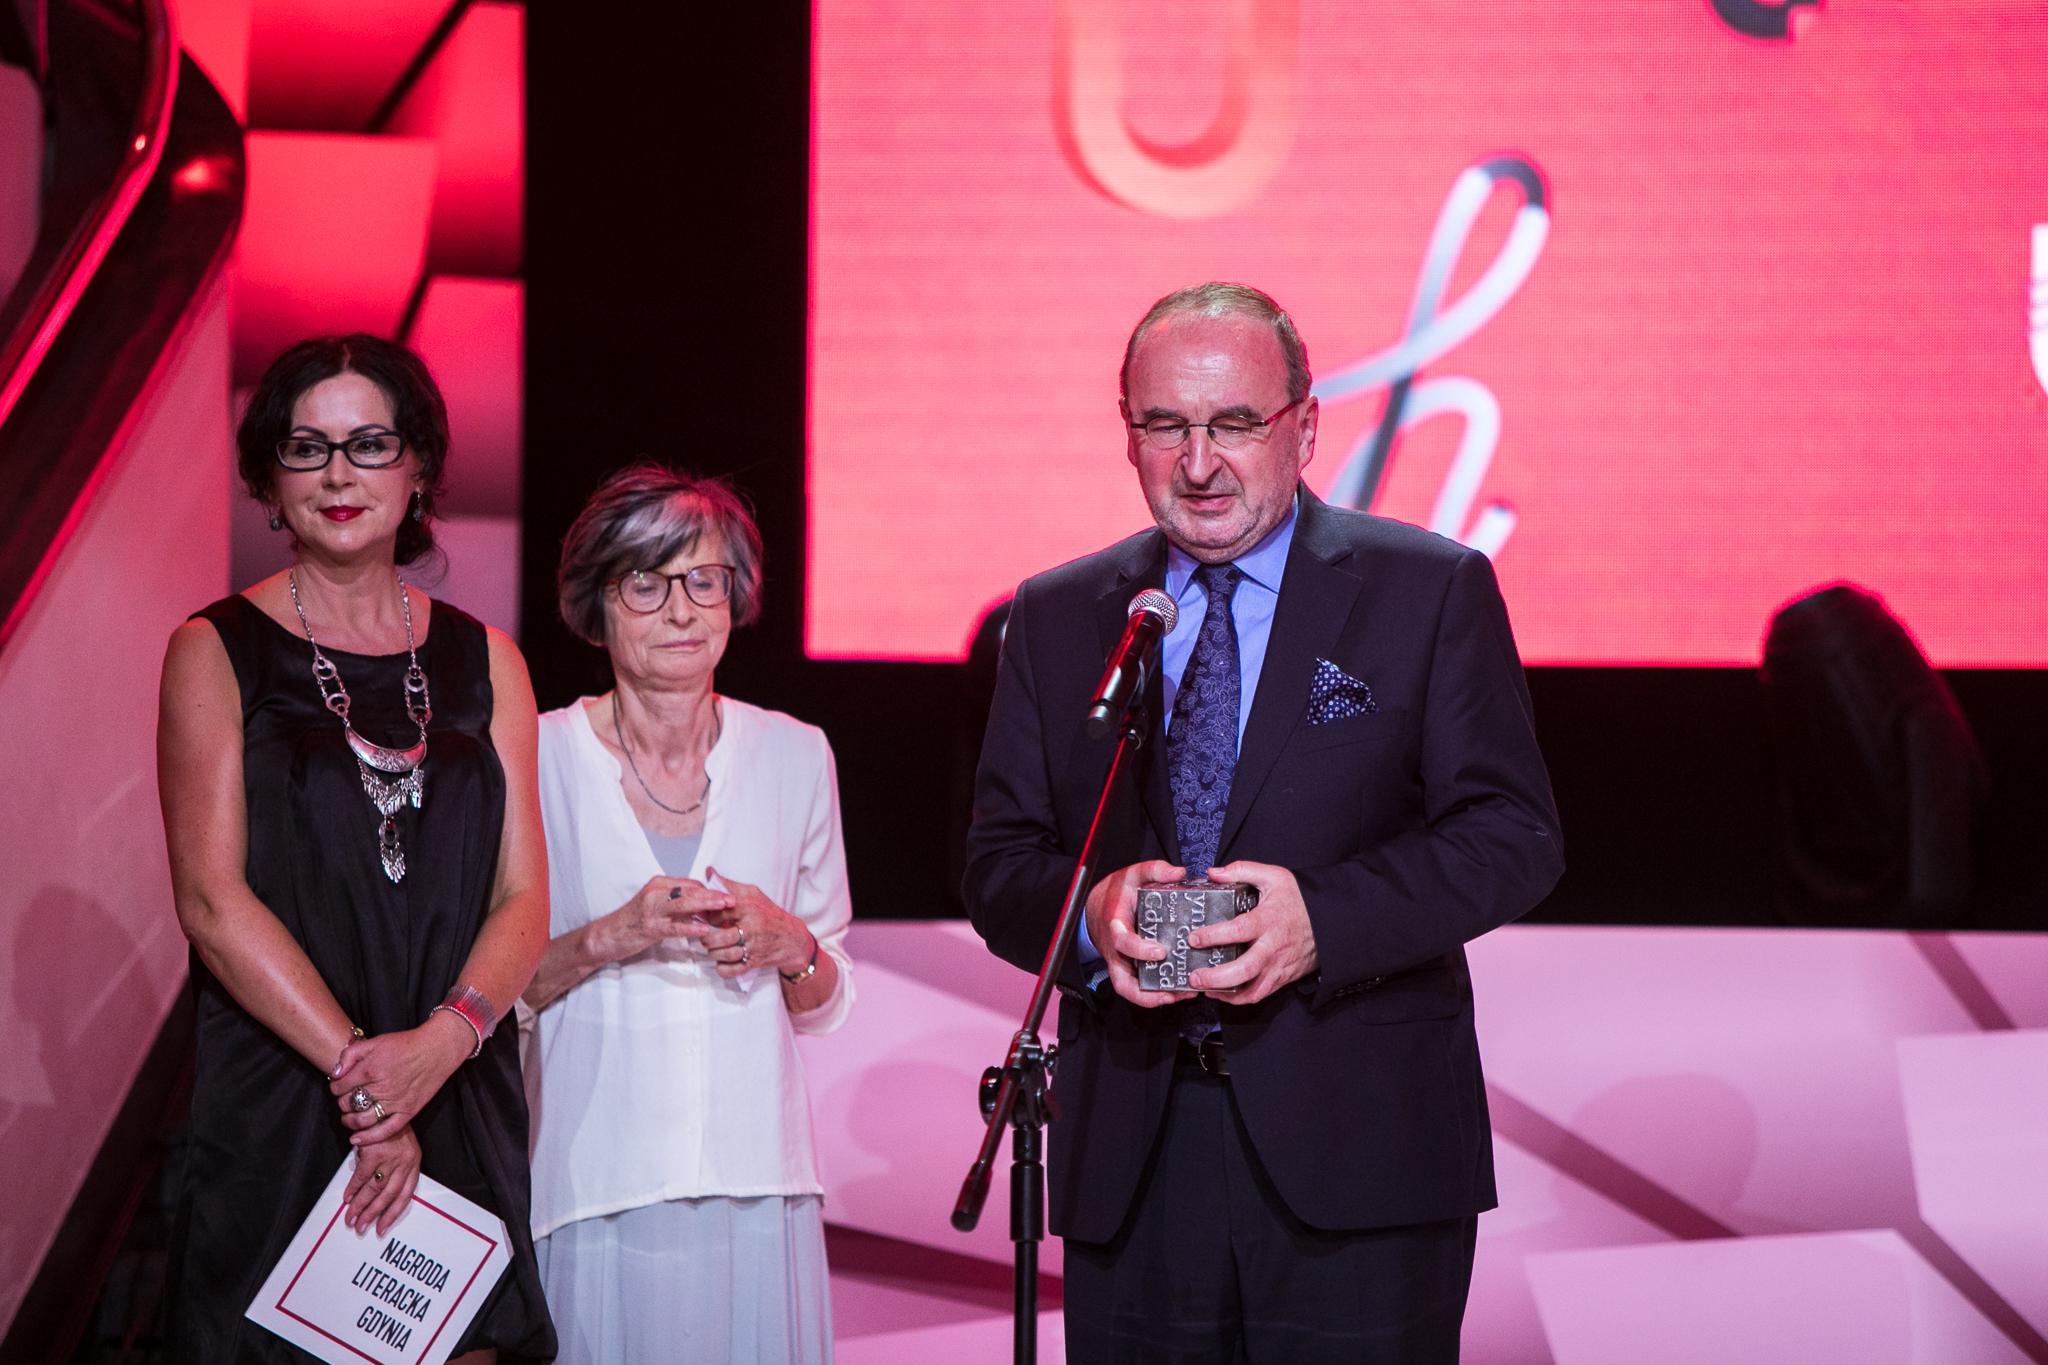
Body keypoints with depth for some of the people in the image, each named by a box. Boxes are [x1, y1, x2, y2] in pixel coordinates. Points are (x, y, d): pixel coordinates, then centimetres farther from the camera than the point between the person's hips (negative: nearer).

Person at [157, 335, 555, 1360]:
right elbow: (213, 901, -8)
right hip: (276, 1109, -3)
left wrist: (442, 1041, -15)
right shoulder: (217, 651, 1)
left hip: (461, 1108, 3)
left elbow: (523, 899, 5)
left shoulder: (484, 662, 11)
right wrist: (359, 1069, -16)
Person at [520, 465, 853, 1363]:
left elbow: (827, 1004, 12)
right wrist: (606, 940, -15)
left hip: (753, 1178, 2)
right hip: (595, 1181, -2)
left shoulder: (794, 756, 6)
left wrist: (790, 947, -9)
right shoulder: (539, 759, -2)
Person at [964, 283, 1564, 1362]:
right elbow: (1000, 865, 10)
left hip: (1359, 1148, -2)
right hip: (1129, 1164, 3)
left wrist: (1323, 917, -19)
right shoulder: (1056, 618, 12)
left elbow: (1513, 834, -3)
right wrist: (1092, 912, -14)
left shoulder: (1432, 592, 3)